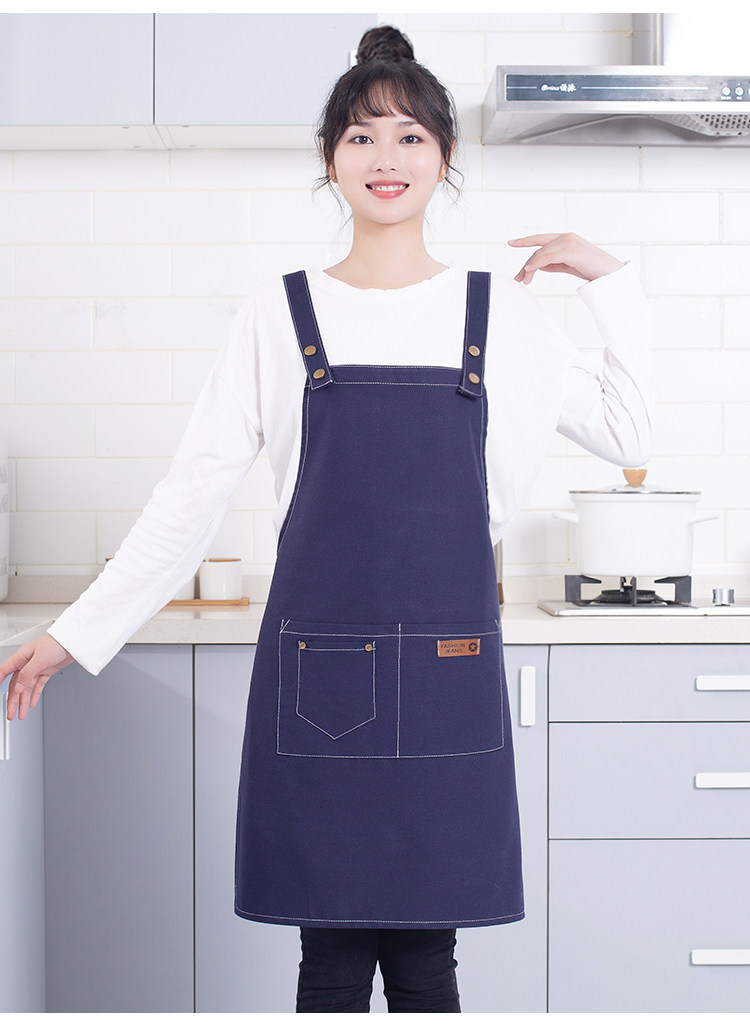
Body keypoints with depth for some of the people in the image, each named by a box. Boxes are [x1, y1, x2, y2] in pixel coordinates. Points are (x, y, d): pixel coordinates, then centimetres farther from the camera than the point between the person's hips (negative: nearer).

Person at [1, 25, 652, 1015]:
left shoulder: (501, 312, 6)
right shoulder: (280, 315, 4)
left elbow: (627, 437, 13)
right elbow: (192, 495, 4)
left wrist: (611, 282, 6)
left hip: (448, 674, 1)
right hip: (316, 672, 0)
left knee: (424, 961, 5)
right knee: (332, 957, 6)